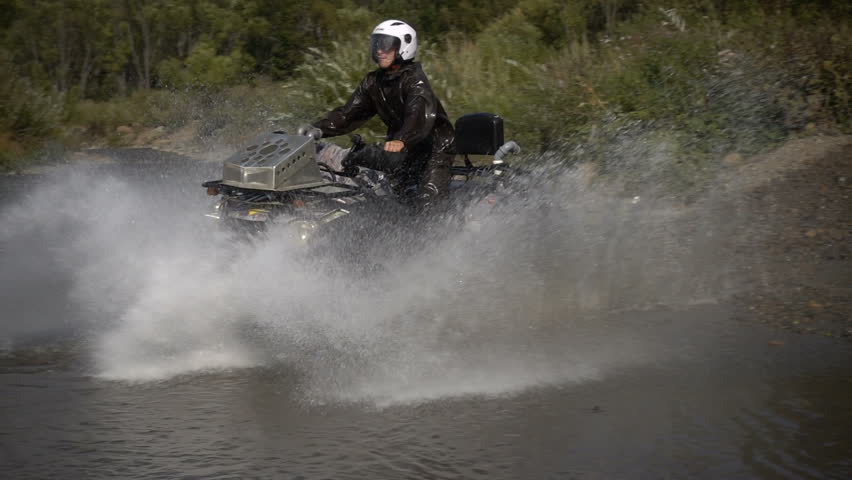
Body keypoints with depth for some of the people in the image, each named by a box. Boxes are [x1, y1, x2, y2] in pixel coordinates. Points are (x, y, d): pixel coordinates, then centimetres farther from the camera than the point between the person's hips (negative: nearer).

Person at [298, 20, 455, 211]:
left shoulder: (414, 80, -17)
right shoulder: (374, 82, 6)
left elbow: (421, 115, -35)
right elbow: (349, 112, 3)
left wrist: (401, 141, -54)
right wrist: (319, 128, -14)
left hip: (435, 146, -8)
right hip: (402, 149, 8)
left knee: (426, 206, -24)